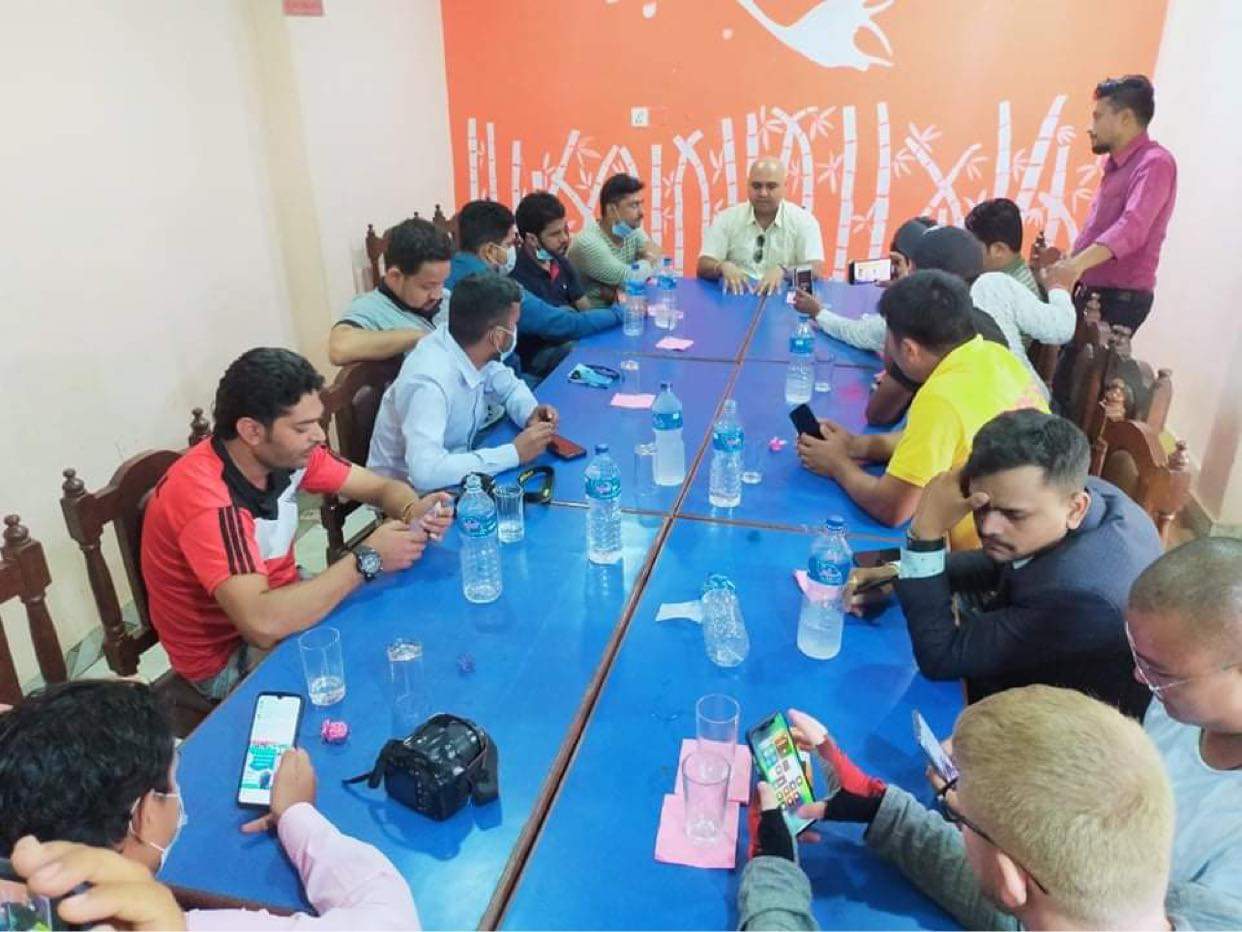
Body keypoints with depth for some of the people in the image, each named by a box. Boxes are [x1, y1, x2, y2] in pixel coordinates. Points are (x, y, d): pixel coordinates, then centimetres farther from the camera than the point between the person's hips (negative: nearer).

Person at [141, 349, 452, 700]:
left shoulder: (286, 453, -12)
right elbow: (263, 623, -43)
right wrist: (366, 560, -34)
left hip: (279, 600, 7)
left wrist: (413, 512, -26)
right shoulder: (204, 496, -33)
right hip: (227, 654, -7)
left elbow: (382, 487, -1)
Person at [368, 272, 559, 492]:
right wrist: (514, 453, -34)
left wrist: (530, 413, -13)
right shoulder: (430, 380, -32)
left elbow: (508, 385, 9)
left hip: (451, 474, 7)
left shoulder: (471, 349, -10)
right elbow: (425, 472, -41)